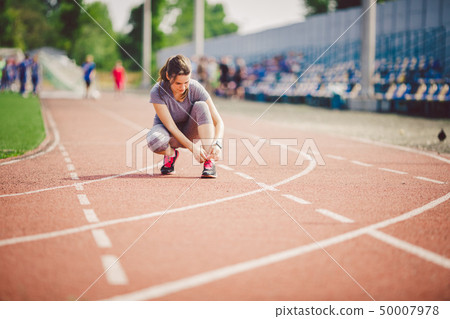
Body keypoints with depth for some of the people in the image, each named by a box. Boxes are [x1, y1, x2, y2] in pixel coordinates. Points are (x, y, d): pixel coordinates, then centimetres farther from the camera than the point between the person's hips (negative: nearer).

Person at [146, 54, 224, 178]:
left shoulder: (195, 88, -23)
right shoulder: (157, 92, -26)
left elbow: (218, 121, -22)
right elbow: (170, 126, -26)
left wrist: (217, 144, -40)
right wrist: (193, 147, -38)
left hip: (189, 133, 1)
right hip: (168, 132, -1)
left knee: (201, 106, -29)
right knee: (154, 140, -38)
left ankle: (209, 162, -28)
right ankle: (170, 154, 1)